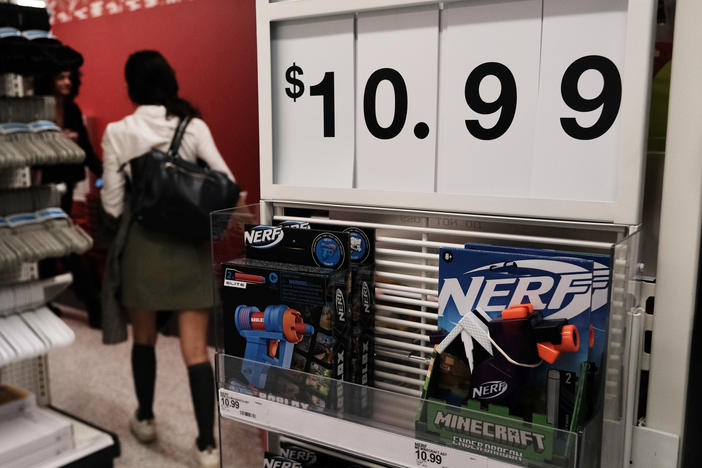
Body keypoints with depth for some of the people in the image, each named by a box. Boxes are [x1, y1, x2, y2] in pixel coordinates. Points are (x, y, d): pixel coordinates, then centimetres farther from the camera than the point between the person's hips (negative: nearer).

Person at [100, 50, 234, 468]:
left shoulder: (117, 133, -4)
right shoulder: (194, 127, -5)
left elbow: (113, 204, -4)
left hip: (141, 245, 0)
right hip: (190, 246, 0)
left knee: (144, 338, 21)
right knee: (196, 349, 3)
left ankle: (145, 419, 38)